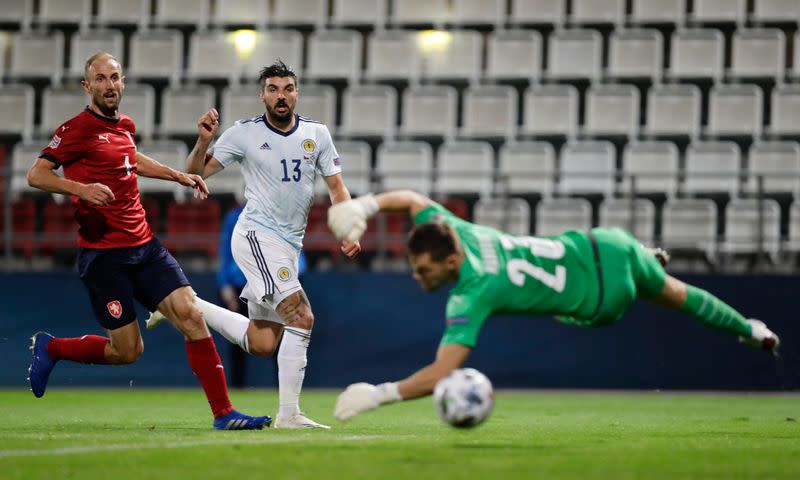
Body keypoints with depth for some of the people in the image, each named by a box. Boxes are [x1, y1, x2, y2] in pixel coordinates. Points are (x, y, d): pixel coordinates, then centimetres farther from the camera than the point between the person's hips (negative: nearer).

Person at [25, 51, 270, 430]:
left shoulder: (124, 126, 14)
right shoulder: (78, 128, -9)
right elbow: (36, 174, -15)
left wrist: (178, 176, 32)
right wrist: (81, 188, -30)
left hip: (145, 247, 7)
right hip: (103, 254, -6)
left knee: (192, 317, -9)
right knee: (127, 351, -3)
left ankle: (223, 413, -7)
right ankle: (49, 348, 23)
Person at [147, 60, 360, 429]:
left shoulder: (316, 133, 6)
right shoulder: (244, 134, -5)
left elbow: (336, 187, 9)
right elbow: (195, 174, -1)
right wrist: (204, 141, -20)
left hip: (289, 246, 6)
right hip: (256, 236, -6)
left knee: (261, 344, 8)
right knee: (301, 318, -21)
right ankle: (289, 414, -17)